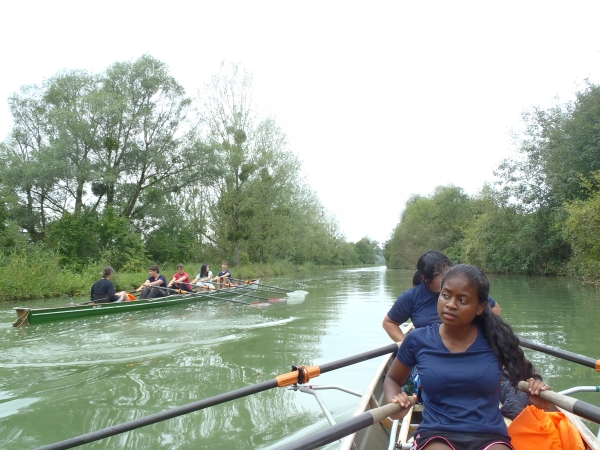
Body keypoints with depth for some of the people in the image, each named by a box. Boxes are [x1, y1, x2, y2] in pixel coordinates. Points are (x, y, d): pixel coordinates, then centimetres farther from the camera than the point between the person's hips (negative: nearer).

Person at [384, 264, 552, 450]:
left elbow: (525, 376, 21)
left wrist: (535, 390, -2)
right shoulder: (418, 340, -1)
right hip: (437, 434, -1)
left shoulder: (495, 340, 0)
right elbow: (392, 379, 16)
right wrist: (394, 403, -6)